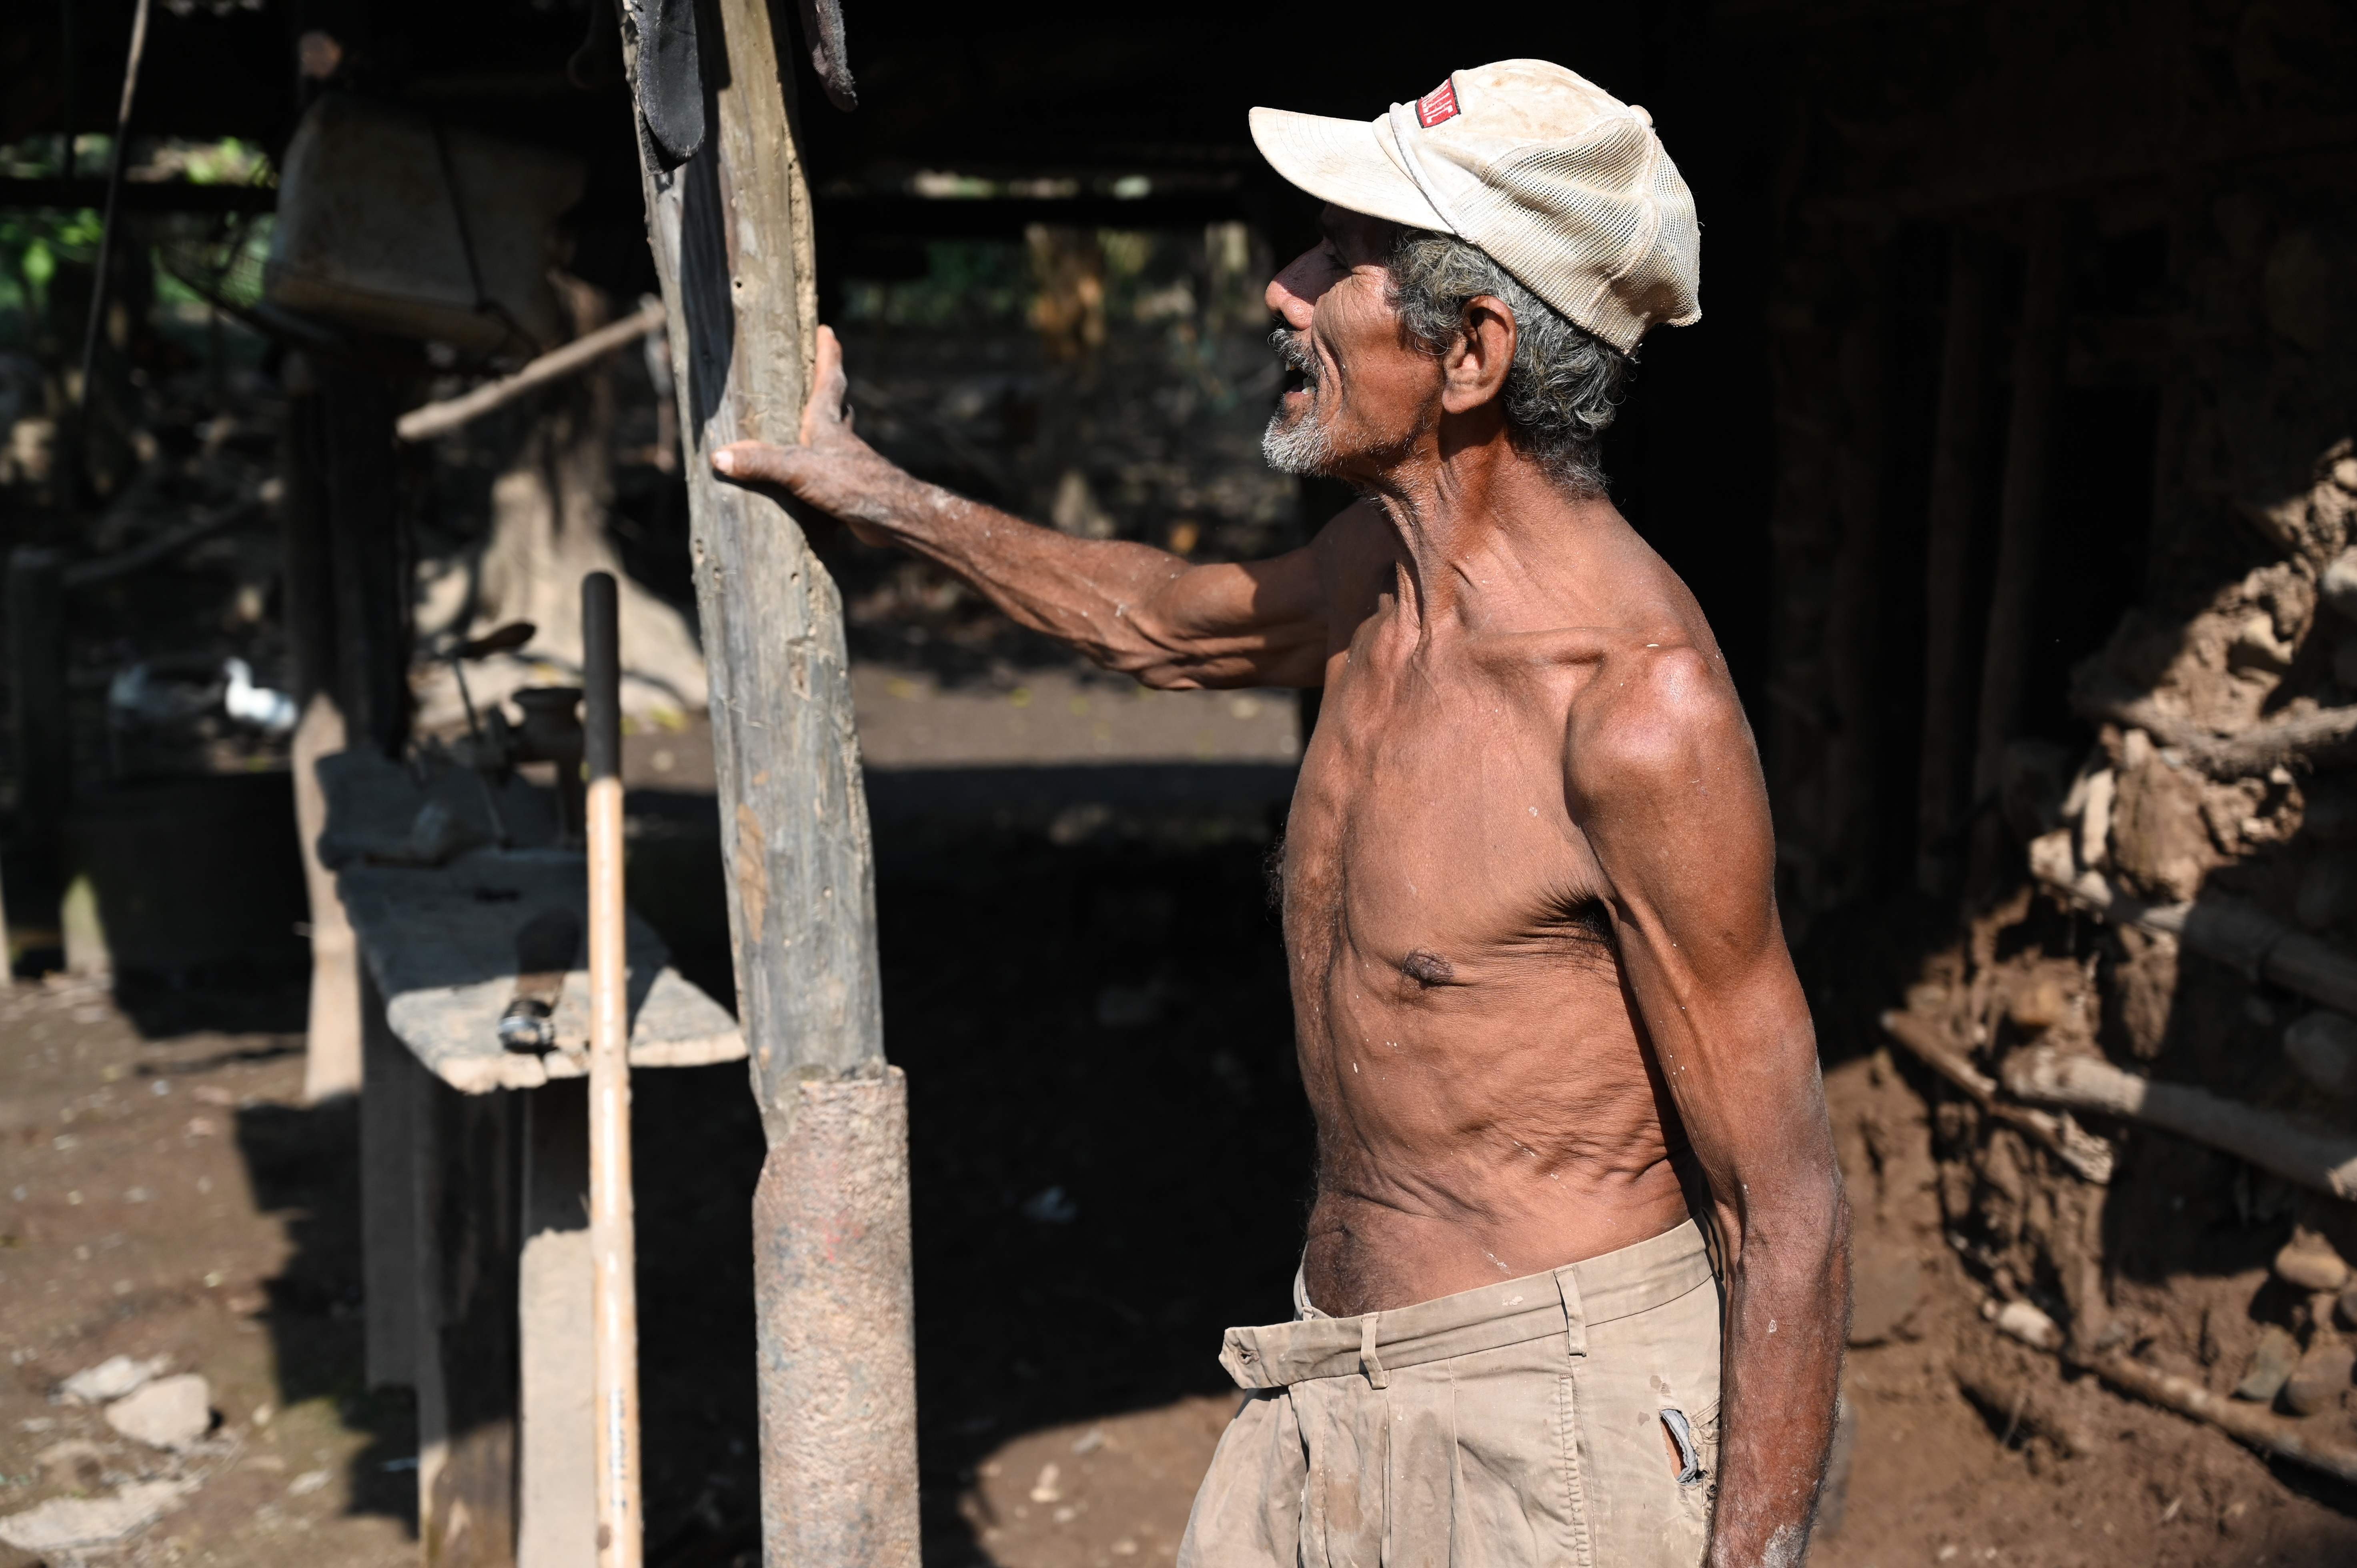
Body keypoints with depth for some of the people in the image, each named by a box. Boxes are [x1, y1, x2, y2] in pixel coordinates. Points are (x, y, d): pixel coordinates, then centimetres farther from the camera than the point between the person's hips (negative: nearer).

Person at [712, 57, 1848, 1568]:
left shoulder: (1640, 702, -23)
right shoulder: (1388, 565, 2)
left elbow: (1788, 1211, -20)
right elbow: (1170, 623, 26)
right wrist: (883, 496, 32)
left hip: (1555, 1426, -8)